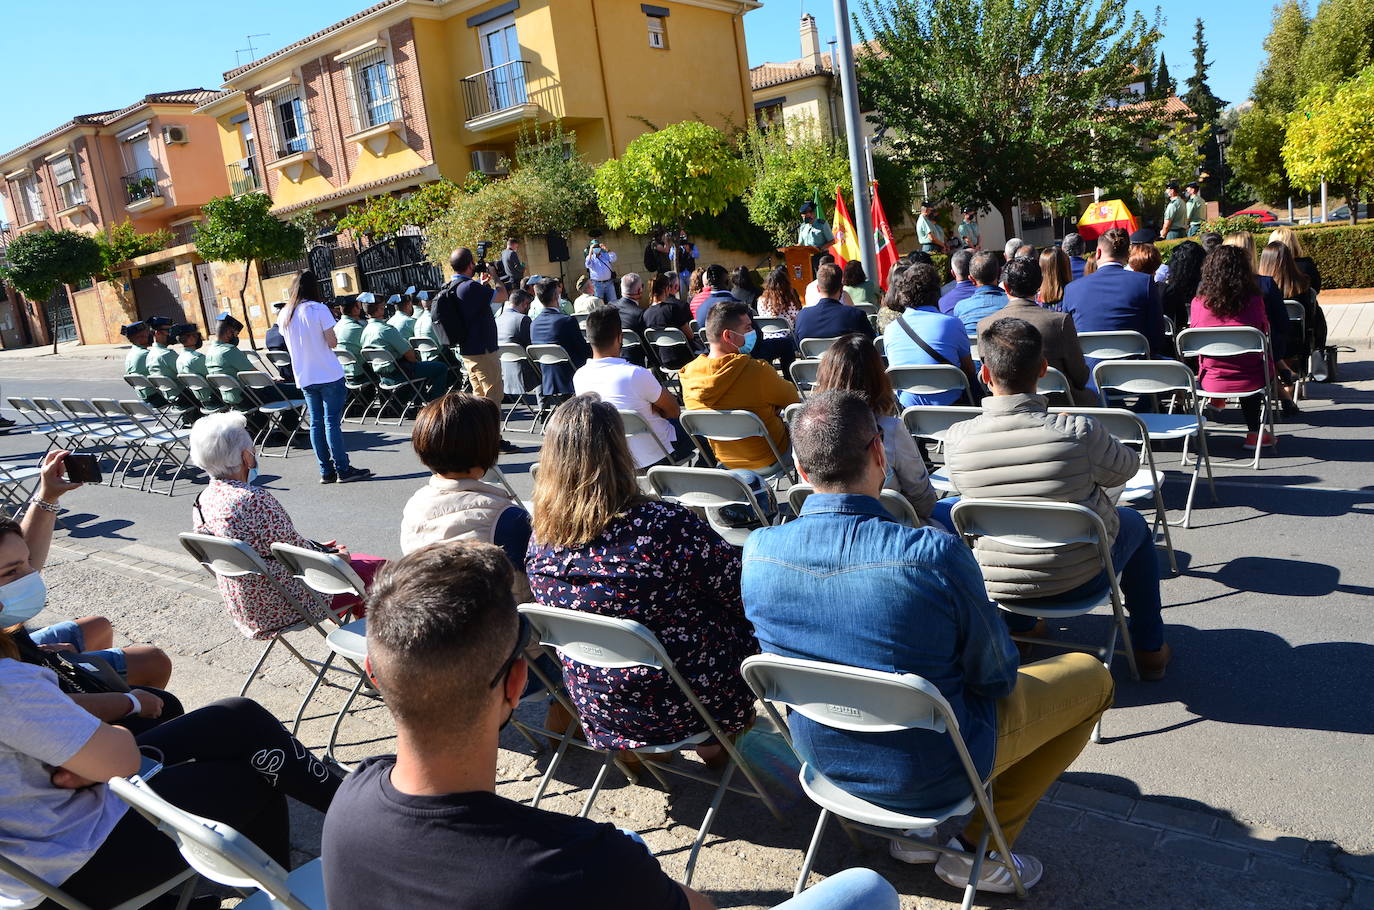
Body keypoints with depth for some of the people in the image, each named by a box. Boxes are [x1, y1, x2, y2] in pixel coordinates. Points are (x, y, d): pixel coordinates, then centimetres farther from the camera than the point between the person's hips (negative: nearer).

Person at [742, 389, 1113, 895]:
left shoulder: (757, 552, -16)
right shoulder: (935, 554, -31)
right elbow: (995, 678, -15)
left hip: (824, 757, 5)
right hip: (931, 771, -5)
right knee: (1091, 676, 14)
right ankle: (974, 848, 14)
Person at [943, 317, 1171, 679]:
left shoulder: (957, 438, -20)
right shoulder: (1078, 432, -25)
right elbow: (1126, 468, -4)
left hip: (995, 584, 2)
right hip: (1078, 580, -2)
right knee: (1134, 522, 28)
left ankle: (1020, 626, 48)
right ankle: (1150, 649, 38)